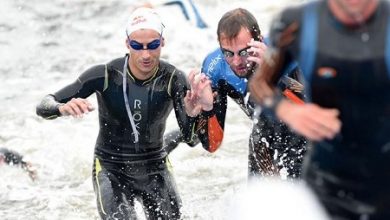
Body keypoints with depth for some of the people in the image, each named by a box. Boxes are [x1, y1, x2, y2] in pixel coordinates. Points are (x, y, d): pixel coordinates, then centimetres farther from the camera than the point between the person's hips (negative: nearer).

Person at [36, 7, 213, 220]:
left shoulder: (173, 80, -15)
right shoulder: (106, 75, -18)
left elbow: (189, 137, -24)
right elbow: (43, 107, -18)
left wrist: (192, 114, -47)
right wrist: (63, 108, -42)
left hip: (154, 168, 2)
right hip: (111, 170, -2)